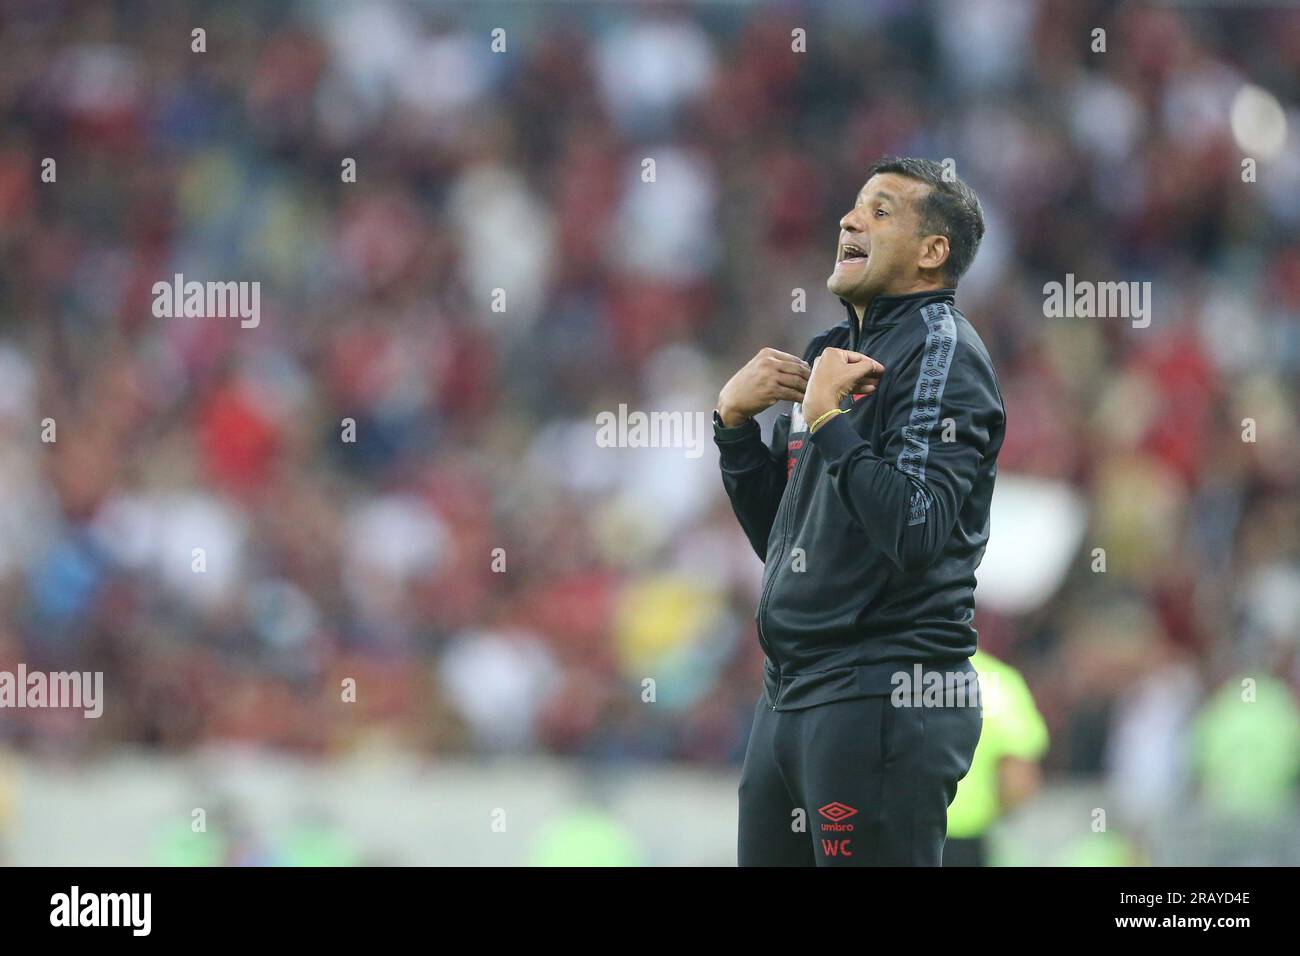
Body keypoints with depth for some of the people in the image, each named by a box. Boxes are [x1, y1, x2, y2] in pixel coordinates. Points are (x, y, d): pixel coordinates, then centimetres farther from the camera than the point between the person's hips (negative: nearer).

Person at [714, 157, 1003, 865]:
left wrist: (828, 419, -17)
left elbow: (918, 533, -23)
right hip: (790, 697, 9)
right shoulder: (836, 352, 18)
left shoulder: (940, 352, -9)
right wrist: (734, 420, 7)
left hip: (882, 699, -9)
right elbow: (777, 535, 21)